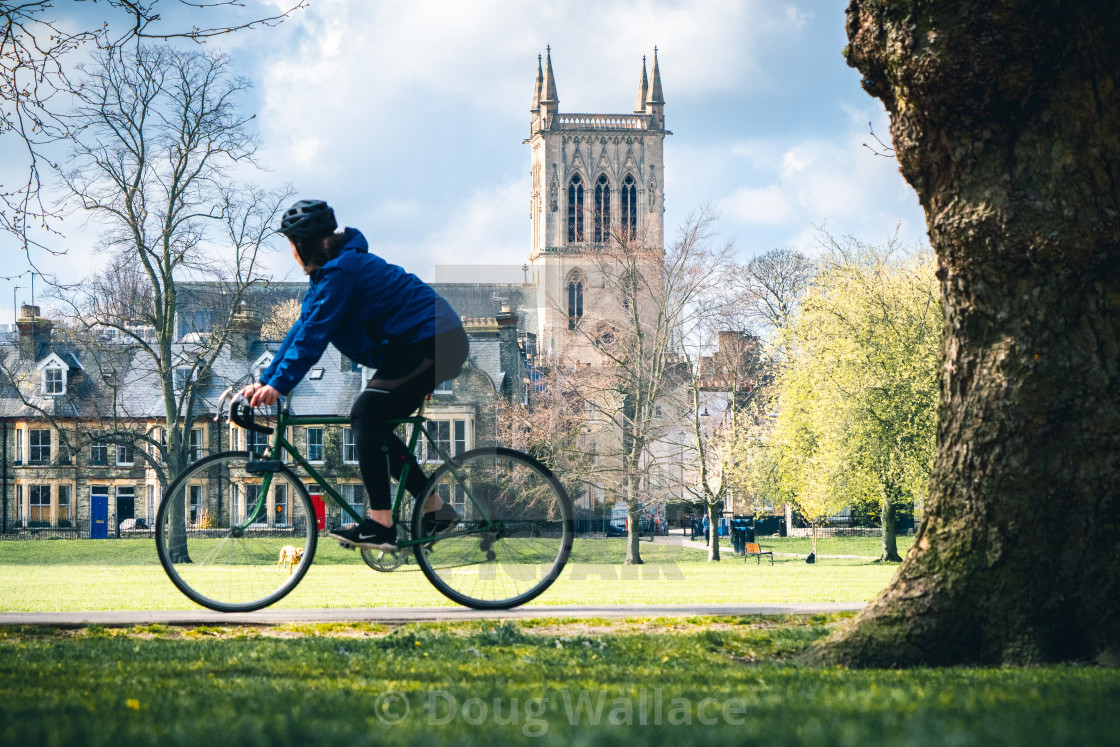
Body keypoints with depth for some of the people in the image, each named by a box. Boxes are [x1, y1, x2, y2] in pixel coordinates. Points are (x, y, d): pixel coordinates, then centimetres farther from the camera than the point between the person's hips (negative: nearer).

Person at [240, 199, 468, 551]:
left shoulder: (340, 271, -18)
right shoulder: (329, 270, 13)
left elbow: (314, 334, -22)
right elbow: (302, 328, 13)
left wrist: (279, 384, -23)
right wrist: (265, 381, 9)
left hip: (432, 342, -10)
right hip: (436, 341, 10)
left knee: (366, 415, -15)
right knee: (375, 425, 10)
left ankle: (380, 525, -19)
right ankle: (436, 509, 16)